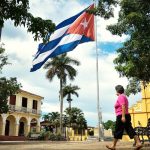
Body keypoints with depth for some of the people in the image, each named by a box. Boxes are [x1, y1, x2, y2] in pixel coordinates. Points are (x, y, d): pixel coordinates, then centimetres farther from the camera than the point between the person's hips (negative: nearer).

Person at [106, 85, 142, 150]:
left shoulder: (120, 97, -10)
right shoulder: (124, 96, 20)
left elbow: (123, 106, -21)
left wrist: (123, 116, -26)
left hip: (121, 116, -10)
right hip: (126, 115, 10)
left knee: (117, 131, -1)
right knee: (130, 130, 4)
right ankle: (138, 143, -3)